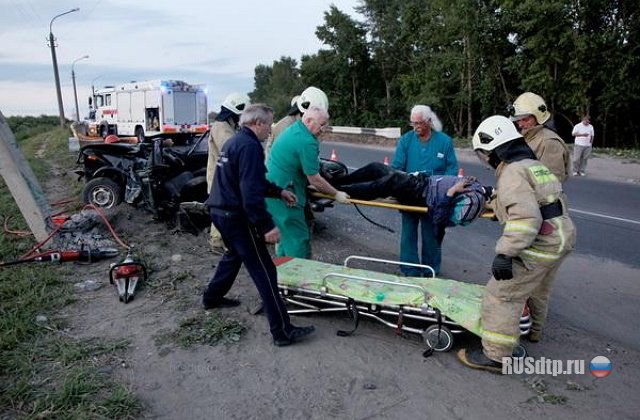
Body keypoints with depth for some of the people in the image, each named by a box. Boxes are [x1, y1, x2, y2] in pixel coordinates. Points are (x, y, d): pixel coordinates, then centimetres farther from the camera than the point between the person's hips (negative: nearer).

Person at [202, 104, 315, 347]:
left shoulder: (234, 142, 14)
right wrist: (267, 226, -25)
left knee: (234, 255, 32)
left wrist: (279, 192, 19)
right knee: (264, 272, -7)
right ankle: (282, 331, -2)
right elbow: (251, 192, -26)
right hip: (236, 216, -10)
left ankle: (212, 298, 47)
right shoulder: (250, 146, -18)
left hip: (219, 211, 11)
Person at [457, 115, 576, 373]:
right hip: (562, 237, 10)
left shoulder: (512, 172, -17)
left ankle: (495, 355, 1)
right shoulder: (535, 165, 14)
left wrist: (505, 253, -29)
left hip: (539, 246, -10)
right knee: (537, 289, 30)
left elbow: (526, 218, -28)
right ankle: (533, 328, 53)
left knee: (502, 295, -4)